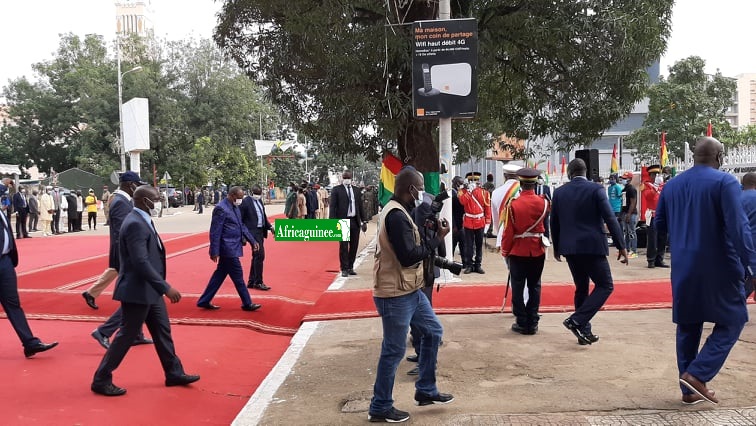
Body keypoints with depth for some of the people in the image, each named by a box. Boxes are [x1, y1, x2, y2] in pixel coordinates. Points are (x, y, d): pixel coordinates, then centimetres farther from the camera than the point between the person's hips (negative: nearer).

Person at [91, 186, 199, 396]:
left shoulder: (142, 221, 9)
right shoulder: (135, 224, -22)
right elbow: (141, 262, -28)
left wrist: (162, 287, 19)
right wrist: (166, 288, -27)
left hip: (149, 290, 10)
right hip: (137, 291, -10)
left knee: (162, 331, 16)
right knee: (127, 335, 1)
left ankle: (174, 373, 28)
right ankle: (101, 380, 15)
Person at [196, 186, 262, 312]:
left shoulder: (235, 207, 12)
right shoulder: (221, 208, -17)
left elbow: (241, 226, 19)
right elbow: (215, 232, -18)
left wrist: (252, 240, 14)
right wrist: (214, 251, -18)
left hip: (232, 248, 10)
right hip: (228, 248, -10)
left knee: (220, 274, 15)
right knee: (238, 276, 0)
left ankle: (204, 301, 23)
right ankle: (247, 304, 11)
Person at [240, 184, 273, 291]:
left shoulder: (260, 201, 12)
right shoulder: (246, 202, -11)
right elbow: (240, 219, -11)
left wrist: (270, 227, 8)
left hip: (260, 232, 9)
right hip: (253, 232, -9)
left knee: (256, 256, 14)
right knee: (260, 255, -12)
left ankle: (251, 282, 24)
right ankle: (258, 282, -3)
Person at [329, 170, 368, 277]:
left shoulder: (356, 191, 13)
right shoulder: (336, 190, -1)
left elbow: (361, 206, 15)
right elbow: (332, 207, -5)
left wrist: (364, 221, 8)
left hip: (355, 222, 5)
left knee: (354, 246, 9)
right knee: (343, 246, -1)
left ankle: (350, 267, 22)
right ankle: (344, 269, 8)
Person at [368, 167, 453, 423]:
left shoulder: (398, 211, 12)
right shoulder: (396, 215, -22)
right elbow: (408, 256, -25)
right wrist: (437, 239, -15)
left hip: (409, 290, 11)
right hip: (395, 294, -11)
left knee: (433, 331, 19)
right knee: (394, 351, 0)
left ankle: (426, 391, 30)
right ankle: (380, 407, 16)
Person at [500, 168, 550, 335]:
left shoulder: (513, 205, -13)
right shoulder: (543, 202, -6)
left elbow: (508, 232, -10)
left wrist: (505, 251, 1)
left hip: (518, 251, -3)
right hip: (537, 251, 3)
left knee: (518, 287, 6)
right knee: (534, 286, 11)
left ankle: (522, 323, 9)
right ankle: (532, 323, 14)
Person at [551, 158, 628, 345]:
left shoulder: (559, 192, 5)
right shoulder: (596, 189, -7)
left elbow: (554, 223, 10)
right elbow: (610, 219, -10)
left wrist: (557, 247, 22)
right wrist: (621, 246, -5)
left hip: (570, 248, 5)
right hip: (592, 246, -5)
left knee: (581, 288, 15)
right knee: (605, 286, 5)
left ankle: (585, 332, 17)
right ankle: (577, 320, -9)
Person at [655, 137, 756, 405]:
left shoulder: (671, 185, 6)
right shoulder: (725, 182, -11)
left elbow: (659, 225, 12)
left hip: (683, 268, 6)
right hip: (718, 266, -5)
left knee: (687, 326, 13)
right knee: (732, 321, 9)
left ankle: (689, 390, 18)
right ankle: (697, 374, -4)